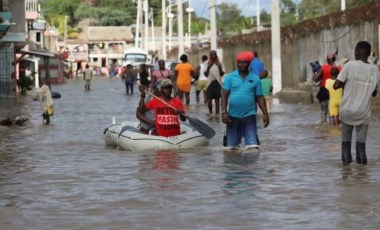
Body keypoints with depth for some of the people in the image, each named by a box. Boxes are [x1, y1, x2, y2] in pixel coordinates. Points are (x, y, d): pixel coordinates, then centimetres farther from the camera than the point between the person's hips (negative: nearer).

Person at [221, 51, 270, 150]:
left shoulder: (255, 79, 4)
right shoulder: (230, 77, 2)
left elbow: (260, 97, 7)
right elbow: (225, 95, -1)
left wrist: (265, 114, 1)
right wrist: (224, 112, -11)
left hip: (249, 116, 0)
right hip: (233, 115, 0)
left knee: (253, 144, -9)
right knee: (232, 147, 8)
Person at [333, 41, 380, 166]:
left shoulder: (350, 65, -8)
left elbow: (336, 86, -8)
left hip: (347, 111, -1)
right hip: (364, 113, 1)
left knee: (346, 140, 13)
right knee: (361, 142, 7)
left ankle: (346, 161, 7)